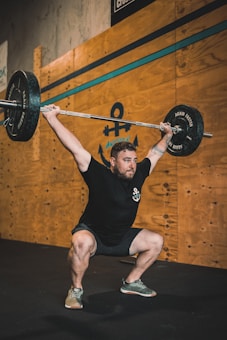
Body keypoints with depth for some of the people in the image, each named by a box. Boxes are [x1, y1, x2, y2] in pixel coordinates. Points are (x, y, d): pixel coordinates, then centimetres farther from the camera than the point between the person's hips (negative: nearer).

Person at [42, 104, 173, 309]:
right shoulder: (99, 176, -21)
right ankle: (76, 290, -13)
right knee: (82, 243, -39)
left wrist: (168, 135, 18)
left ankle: (131, 282, 18)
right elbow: (75, 147, -26)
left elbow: (155, 153, 9)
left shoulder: (138, 175, -7)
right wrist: (52, 118, -27)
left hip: (120, 238, 7)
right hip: (92, 233, -6)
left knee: (156, 241, 1)